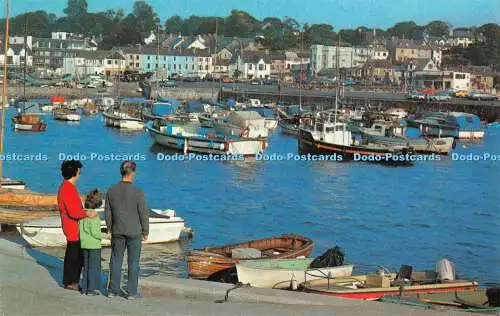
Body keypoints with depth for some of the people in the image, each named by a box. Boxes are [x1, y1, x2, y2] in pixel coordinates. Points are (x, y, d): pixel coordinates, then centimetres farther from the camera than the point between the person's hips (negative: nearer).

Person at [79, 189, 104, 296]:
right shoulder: (93, 215, -19)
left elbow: (79, 229, 7)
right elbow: (94, 232, -20)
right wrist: (103, 236, -6)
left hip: (84, 244, 7)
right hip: (94, 245, -7)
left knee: (86, 266, 15)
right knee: (94, 267, 3)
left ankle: (84, 288, 19)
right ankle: (91, 289, 6)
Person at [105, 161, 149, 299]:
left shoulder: (111, 191, -7)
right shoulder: (138, 192, -18)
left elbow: (107, 212, 2)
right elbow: (144, 214, -12)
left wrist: (110, 228, 16)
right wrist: (145, 232, 1)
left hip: (117, 232, 3)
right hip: (134, 232, -3)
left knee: (116, 260, 13)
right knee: (133, 262, 7)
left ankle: (113, 290, 17)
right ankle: (131, 292, 11)